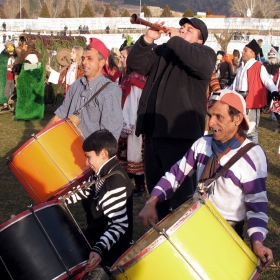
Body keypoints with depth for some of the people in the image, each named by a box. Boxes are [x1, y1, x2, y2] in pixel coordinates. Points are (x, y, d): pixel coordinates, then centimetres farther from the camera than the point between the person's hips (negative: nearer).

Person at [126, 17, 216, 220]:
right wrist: (147, 40, -6)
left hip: (181, 133, -7)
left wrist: (175, 39, -12)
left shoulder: (205, 52, 3)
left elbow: (201, 64, -21)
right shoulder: (162, 51, 19)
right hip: (154, 131, 7)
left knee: (181, 191, -4)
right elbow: (134, 63, 9)